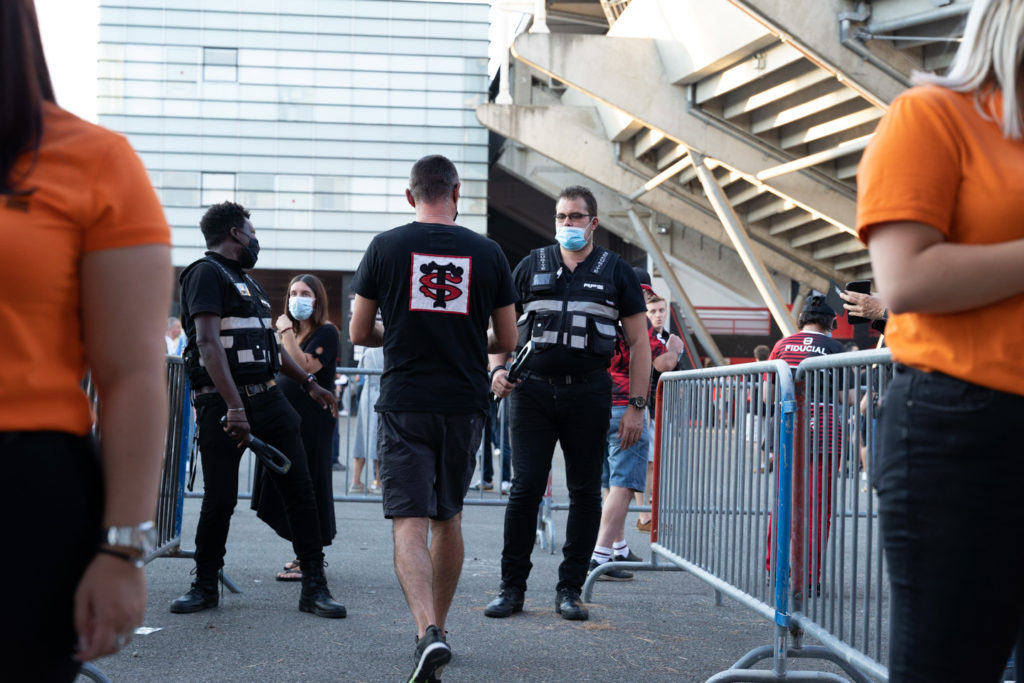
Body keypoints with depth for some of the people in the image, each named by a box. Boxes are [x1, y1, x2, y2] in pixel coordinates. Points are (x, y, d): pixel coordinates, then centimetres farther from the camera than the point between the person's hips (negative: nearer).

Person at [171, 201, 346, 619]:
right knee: (220, 499, -2)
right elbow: (208, 342, -18)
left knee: (299, 489, 0)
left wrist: (309, 384, 28)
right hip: (223, 403, -7)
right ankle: (205, 586, 16)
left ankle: (314, 587, 4)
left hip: (267, 397, 8)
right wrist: (234, 408, -27)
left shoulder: (246, 280, 21)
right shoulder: (207, 273, -7)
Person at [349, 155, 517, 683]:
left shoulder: (386, 247, -1)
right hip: (464, 405, 2)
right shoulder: (487, 253, 2)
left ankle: (428, 632, -24)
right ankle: (438, 627, 27)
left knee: (410, 523, -5)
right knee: (449, 519, 17)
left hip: (404, 405, -2)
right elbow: (507, 340, 8)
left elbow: (360, 333, 3)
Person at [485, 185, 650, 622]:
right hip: (533, 390, 0)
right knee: (525, 488, -5)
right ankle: (512, 587, 6)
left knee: (585, 492, 4)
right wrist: (497, 369, -5)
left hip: (589, 394, 0)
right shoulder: (532, 266, 11)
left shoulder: (616, 272, 8)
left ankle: (570, 589, 14)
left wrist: (637, 407, -1)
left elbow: (639, 342, 6)